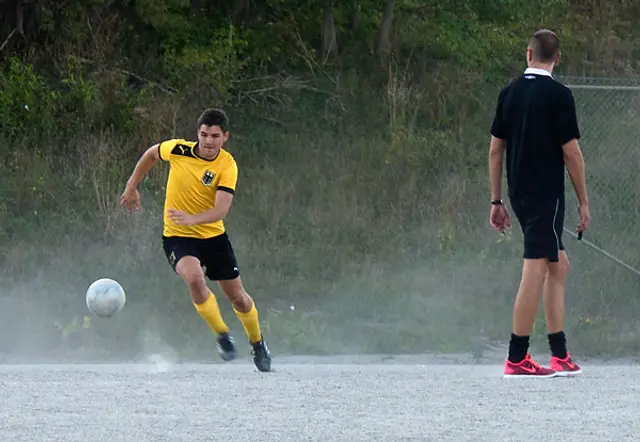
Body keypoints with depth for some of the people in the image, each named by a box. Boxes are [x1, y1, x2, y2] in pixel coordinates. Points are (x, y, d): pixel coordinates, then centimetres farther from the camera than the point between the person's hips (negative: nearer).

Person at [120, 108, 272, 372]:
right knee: (194, 279, -30)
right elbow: (151, 154, 11)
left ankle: (257, 343, 36)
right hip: (177, 237, -1)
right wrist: (132, 187, 13)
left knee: (237, 297, 8)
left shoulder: (227, 166, -17)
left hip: (214, 236, 1)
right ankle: (222, 336, -12)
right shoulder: (178, 149, -12)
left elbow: (221, 209, -28)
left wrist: (191, 219, -44)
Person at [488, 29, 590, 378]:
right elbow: (571, 152, -11)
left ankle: (560, 355, 15)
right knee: (535, 272, -5)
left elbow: (495, 149, 10)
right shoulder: (558, 95, -10)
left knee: (558, 266, 16)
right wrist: (583, 201, -3)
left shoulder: (509, 92, 8)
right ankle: (517, 359, -6)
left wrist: (497, 201, 16)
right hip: (547, 195, -7)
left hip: (519, 194, 7)